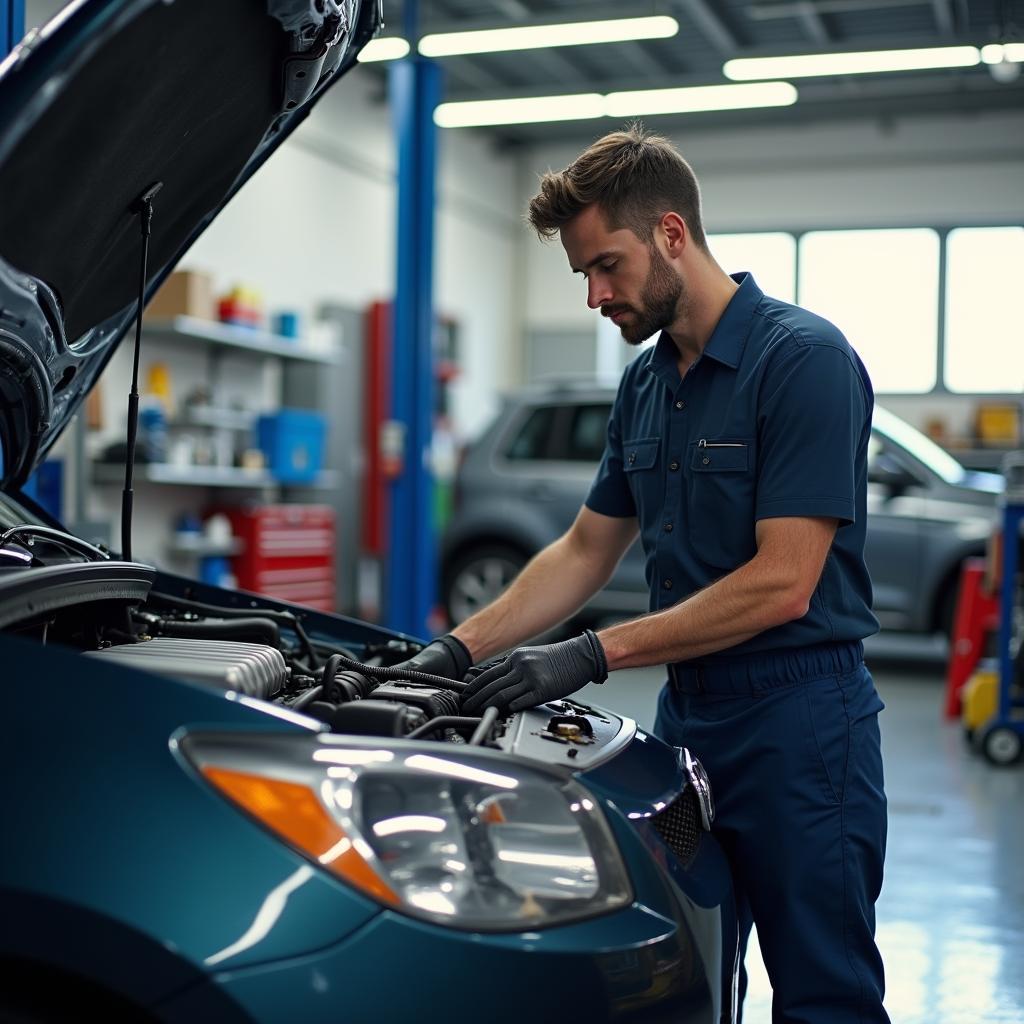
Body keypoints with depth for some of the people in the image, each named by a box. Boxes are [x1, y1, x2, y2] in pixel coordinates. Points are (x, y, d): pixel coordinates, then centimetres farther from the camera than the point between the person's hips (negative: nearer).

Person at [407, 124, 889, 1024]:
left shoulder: (804, 358, -15)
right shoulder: (646, 382, 10)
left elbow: (781, 584, -21)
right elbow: (587, 551, 15)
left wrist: (593, 656, -19)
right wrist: (460, 650, 3)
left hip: (798, 723, -8)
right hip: (687, 715, 8)